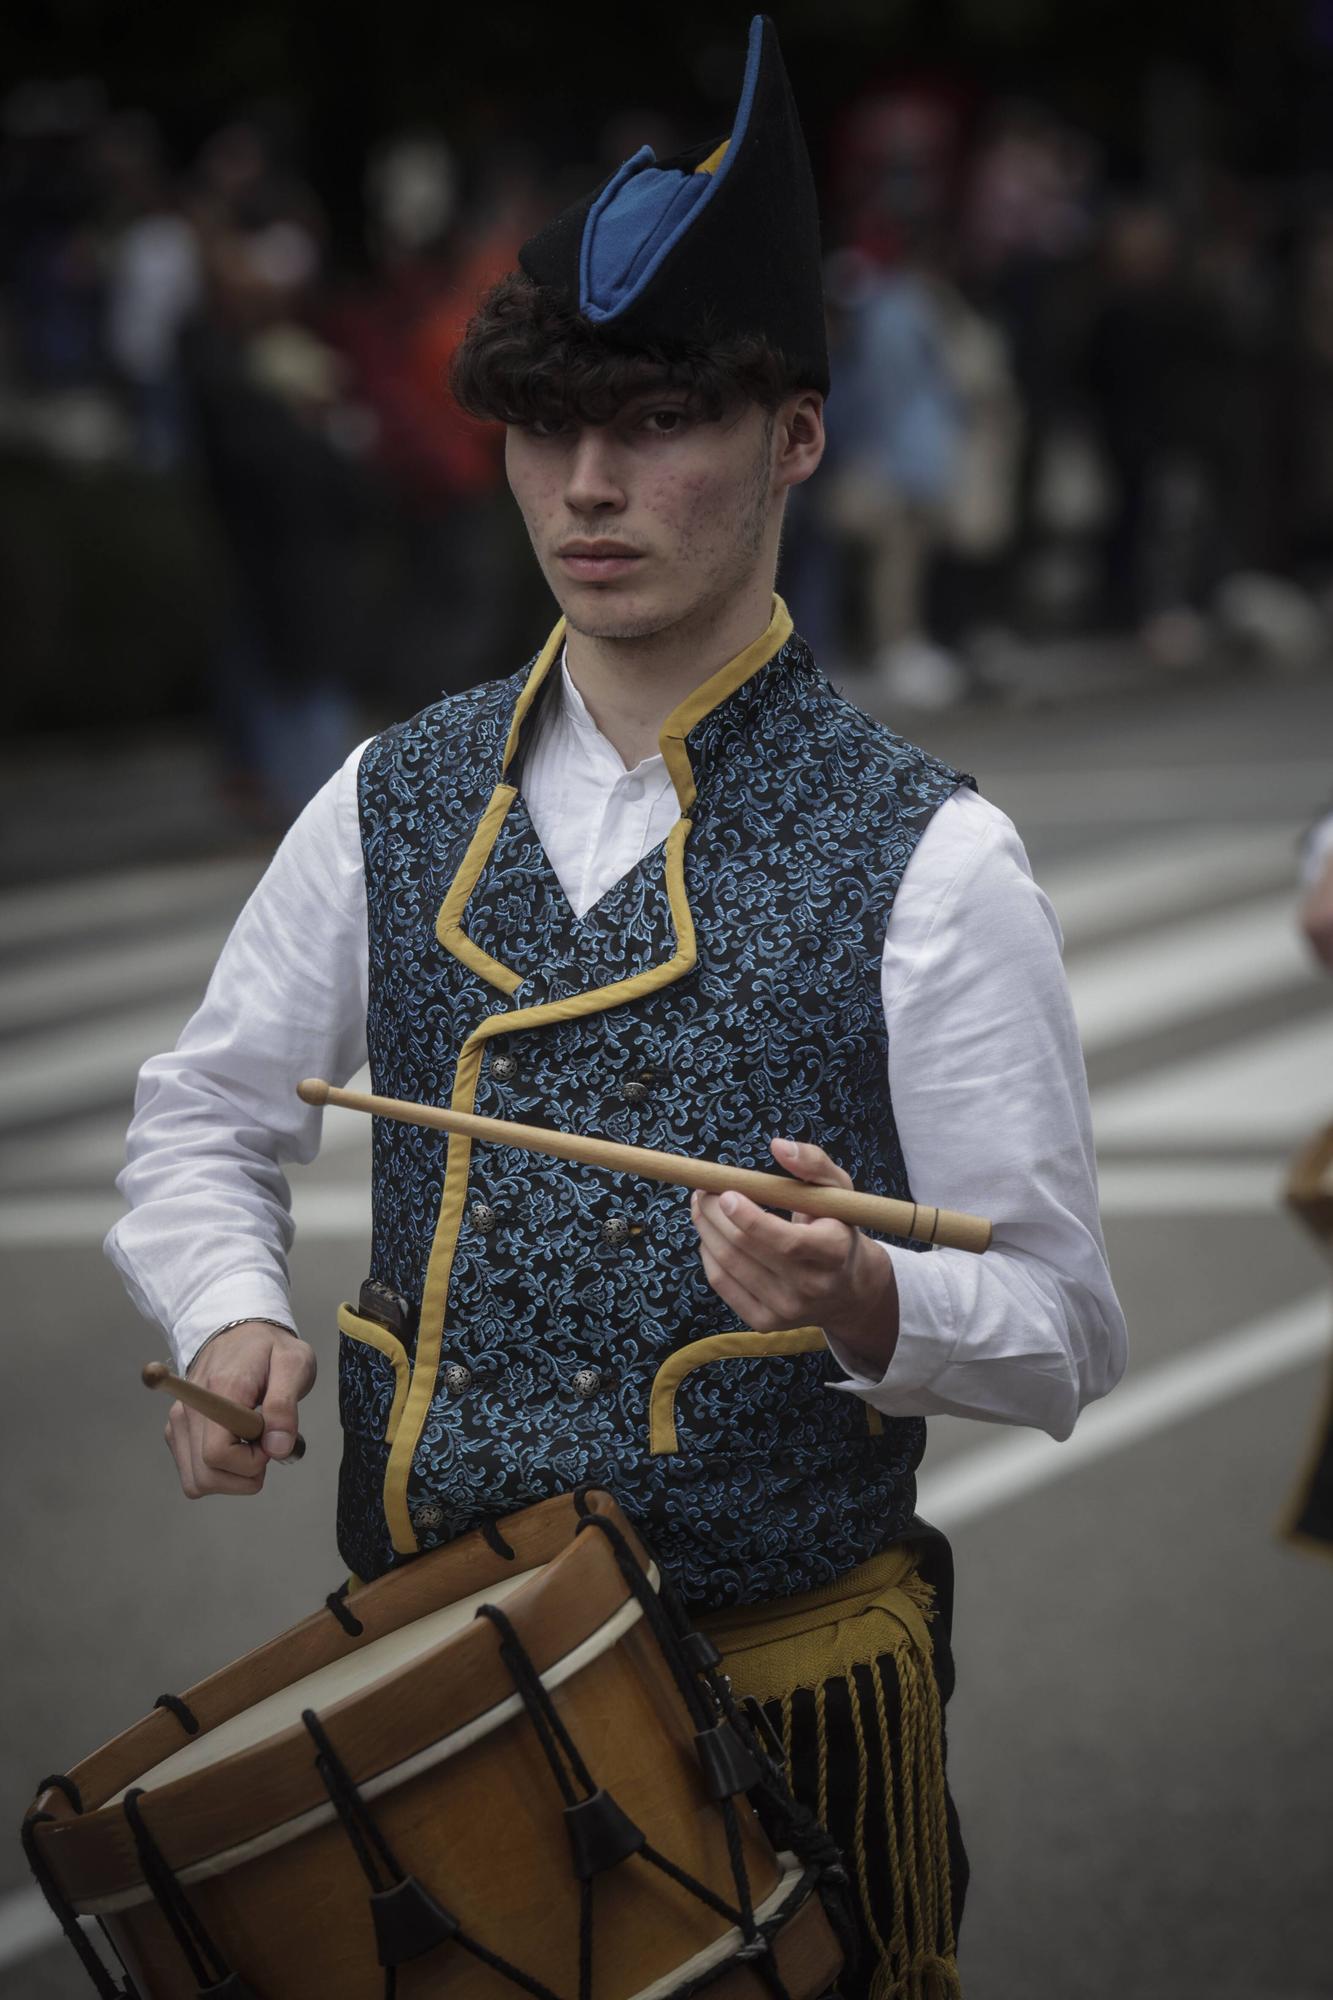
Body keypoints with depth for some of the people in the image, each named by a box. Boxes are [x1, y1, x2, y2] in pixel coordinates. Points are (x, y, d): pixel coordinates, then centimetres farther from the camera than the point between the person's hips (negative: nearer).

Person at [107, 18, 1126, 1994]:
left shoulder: (927, 860, -7)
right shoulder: (394, 806, 5)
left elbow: (1061, 1332, -6)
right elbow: (204, 1121, 15)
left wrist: (867, 1310, -27)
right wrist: (234, 1317, -5)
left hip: (791, 1682, -3)